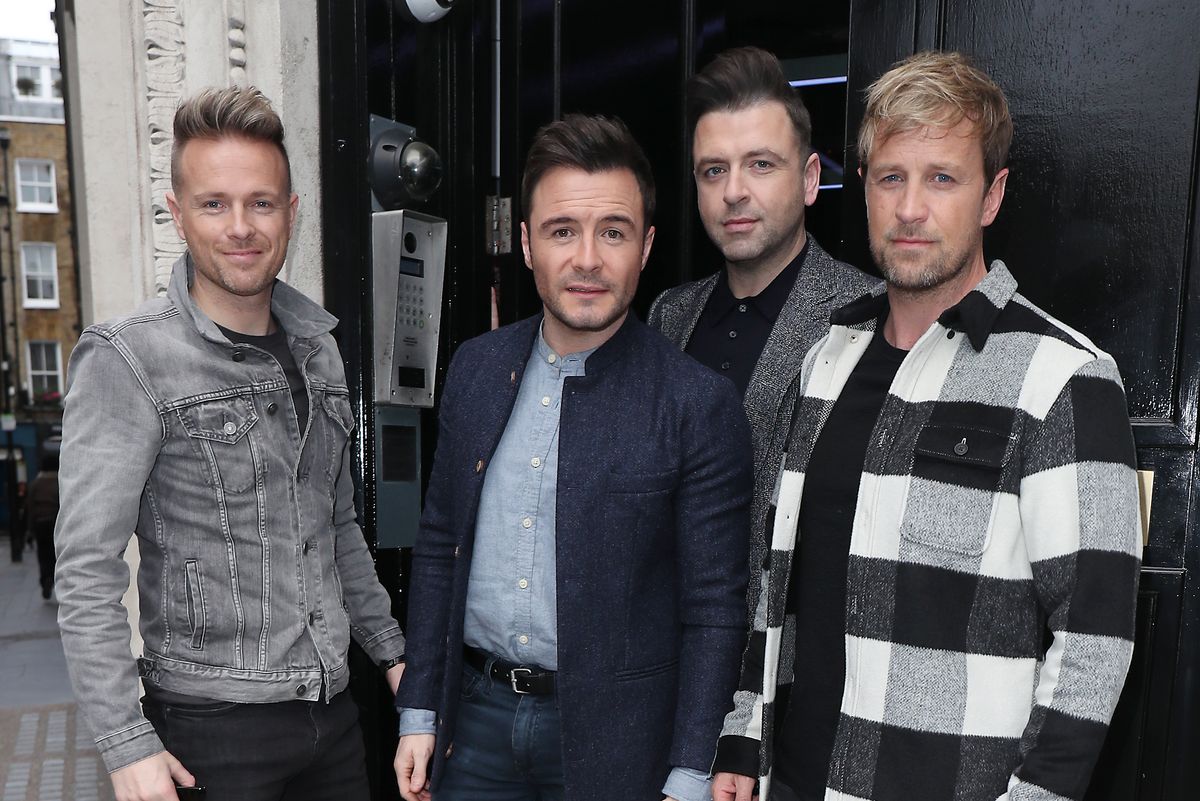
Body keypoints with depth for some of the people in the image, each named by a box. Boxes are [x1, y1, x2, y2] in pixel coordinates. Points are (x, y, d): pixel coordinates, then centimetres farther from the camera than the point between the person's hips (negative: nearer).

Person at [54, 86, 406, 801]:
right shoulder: (127, 362, -12)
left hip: (334, 709, 6)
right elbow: (88, 575, -14)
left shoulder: (318, 348, 6)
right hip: (213, 727, -5)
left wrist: (393, 649, 13)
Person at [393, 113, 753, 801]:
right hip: (477, 716, 4)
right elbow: (439, 547, 6)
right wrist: (420, 711, 6)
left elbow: (715, 609, -11)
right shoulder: (476, 368, 0)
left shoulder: (699, 403, -14)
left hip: (613, 736, -3)